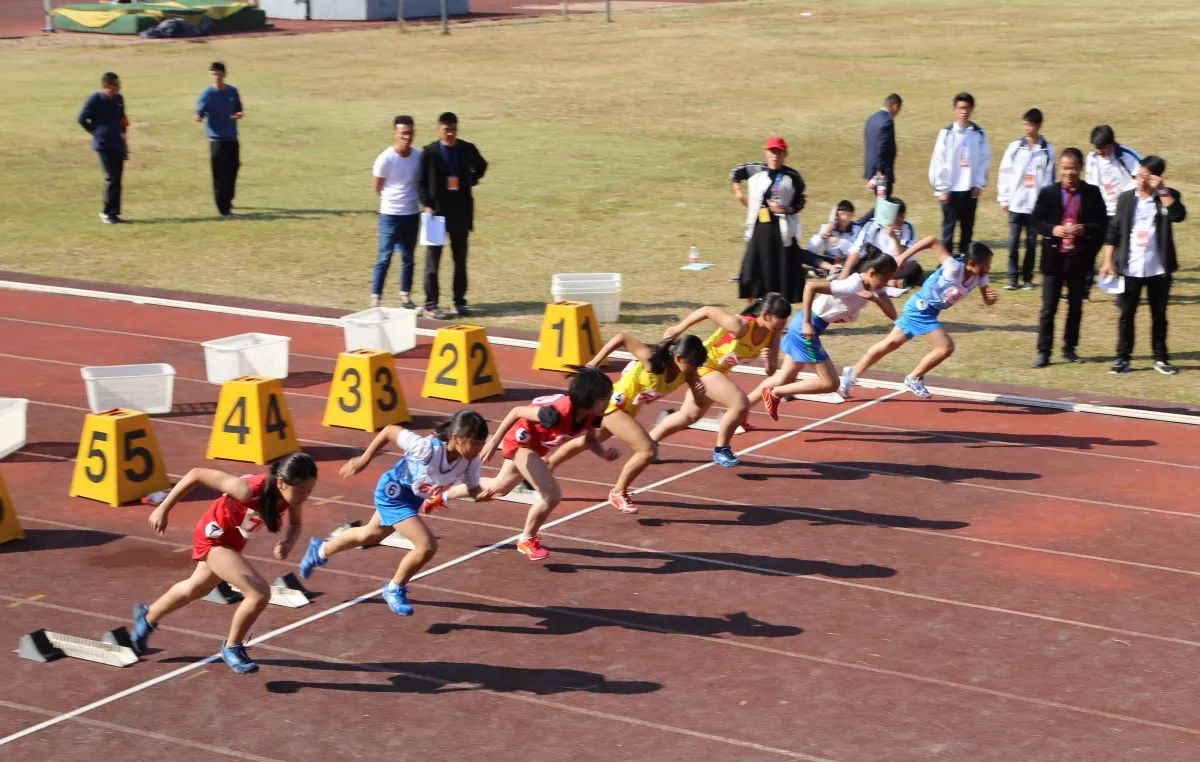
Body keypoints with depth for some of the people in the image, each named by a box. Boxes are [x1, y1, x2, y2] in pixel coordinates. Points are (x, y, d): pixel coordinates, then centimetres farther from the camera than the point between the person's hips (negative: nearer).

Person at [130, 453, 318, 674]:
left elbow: (295, 524, -3)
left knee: (197, 588, 32)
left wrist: (288, 542, -25)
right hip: (214, 537, -7)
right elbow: (196, 474, -32)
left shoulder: (292, 493, -24)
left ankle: (147, 617, 59)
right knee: (260, 593, -21)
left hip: (233, 539, 7)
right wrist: (163, 509, -25)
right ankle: (232, 647, 5)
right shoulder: (250, 490, -41)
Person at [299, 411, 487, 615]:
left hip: (415, 497, 7)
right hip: (394, 492, -7)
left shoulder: (471, 461, -24)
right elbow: (390, 431, -27)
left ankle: (320, 551, 56)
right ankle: (394, 590, 9)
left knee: (370, 535, 29)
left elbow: (473, 490, -10)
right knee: (427, 546, -19)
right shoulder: (428, 448, -39)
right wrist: (364, 460, -17)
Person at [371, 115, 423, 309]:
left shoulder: (419, 156, -2)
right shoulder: (386, 158, -13)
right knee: (384, 258, -5)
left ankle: (405, 297, 22)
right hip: (390, 215, -4)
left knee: (408, 258, 12)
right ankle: (375, 300, -1)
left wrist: (417, 200, 6)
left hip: (412, 214, 4)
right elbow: (378, 187, -1)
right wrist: (393, 200, 10)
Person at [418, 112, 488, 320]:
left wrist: (471, 181, 9)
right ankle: (431, 304, 5)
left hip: (461, 212, 3)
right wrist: (426, 205, -13)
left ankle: (459, 302, 18)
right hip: (437, 212, -3)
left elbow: (481, 166, 22)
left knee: (461, 260, 9)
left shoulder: (468, 150, 2)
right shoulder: (429, 152, -6)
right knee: (433, 261, 1)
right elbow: (421, 182, -3)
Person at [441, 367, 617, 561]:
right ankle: (527, 540, 8)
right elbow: (517, 412, -30)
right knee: (552, 495, -18)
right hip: (521, 441, -8)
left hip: (536, 447, 8)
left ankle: (444, 495, 50)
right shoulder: (560, 412, -41)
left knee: (499, 487, 28)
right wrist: (494, 441, -25)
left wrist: (603, 452, -22)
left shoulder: (592, 415, -20)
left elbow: (590, 439, 0)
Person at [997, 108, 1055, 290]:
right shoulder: (1015, 147, 2)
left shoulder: (1047, 150, 0)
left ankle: (1027, 278, 13)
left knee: (1032, 243, 5)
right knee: (1013, 242, -1)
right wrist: (1003, 199, 1)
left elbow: (1048, 178, 2)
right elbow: (1005, 173, 4)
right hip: (1016, 203, 0)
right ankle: (1013, 277, 6)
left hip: (1036, 205, 0)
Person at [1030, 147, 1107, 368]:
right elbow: (1035, 221, 1)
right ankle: (1043, 351, 5)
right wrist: (1052, 229, -17)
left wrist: (1084, 229, -18)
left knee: (1076, 306, 12)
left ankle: (1069, 348, 23)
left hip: (1080, 259, 1)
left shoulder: (1092, 193, 0)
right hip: (1054, 258, -1)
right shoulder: (1048, 193, -1)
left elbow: (1102, 224, 0)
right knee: (1048, 307, 1)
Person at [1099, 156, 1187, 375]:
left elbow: (1178, 215, -22)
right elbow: (1113, 231, 6)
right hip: (1129, 269, 1)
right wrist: (1108, 261, 1)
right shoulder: (1126, 198, 3)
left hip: (1158, 269, -1)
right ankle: (1123, 358, 11)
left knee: (1159, 315, 8)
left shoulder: (1167, 197, -1)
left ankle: (1161, 358, 17)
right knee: (1126, 314, 5)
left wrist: (1162, 191, -21)